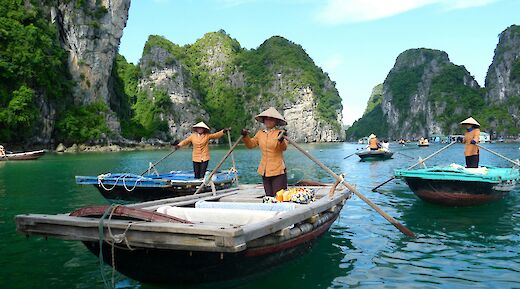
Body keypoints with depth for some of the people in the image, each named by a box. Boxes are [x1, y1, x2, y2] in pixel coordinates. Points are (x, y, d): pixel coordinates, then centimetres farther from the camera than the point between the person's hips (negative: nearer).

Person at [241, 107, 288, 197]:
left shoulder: (280, 133, -7)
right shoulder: (260, 133, 10)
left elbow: (284, 148, -21)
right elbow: (251, 144, 18)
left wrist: (281, 140, -42)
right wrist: (245, 136, 1)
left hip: (278, 171, -5)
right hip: (265, 171, 5)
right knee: (269, 196, 11)